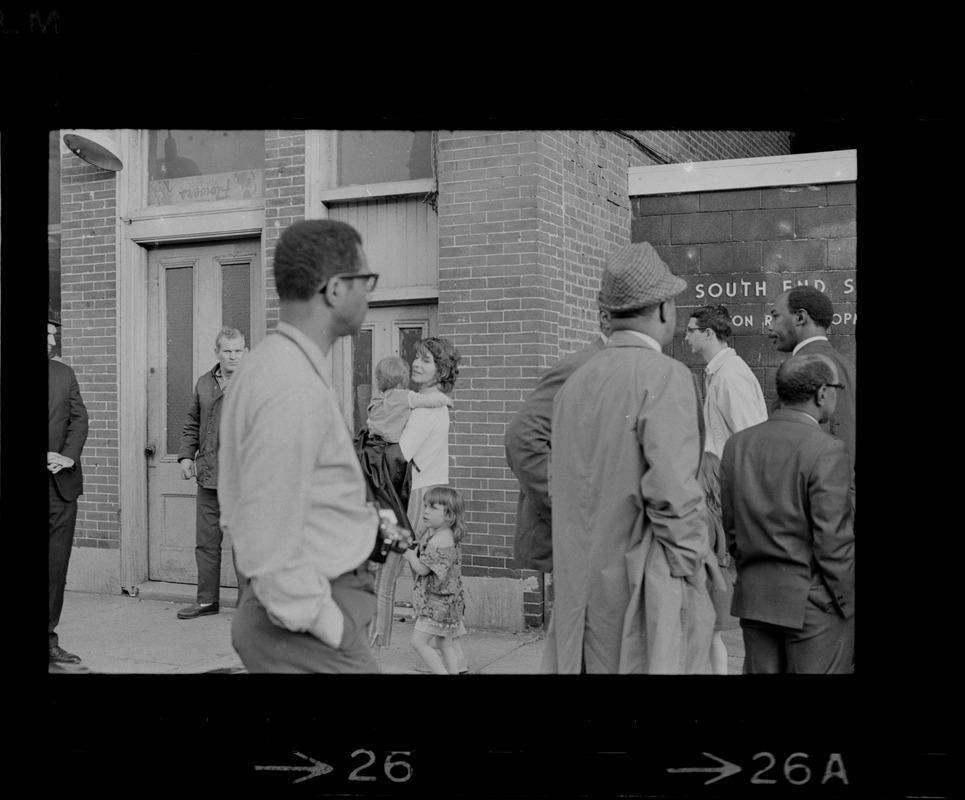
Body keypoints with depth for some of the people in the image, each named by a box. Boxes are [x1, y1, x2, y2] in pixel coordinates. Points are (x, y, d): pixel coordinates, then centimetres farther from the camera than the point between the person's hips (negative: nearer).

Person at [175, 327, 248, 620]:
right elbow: (192, 425, 20)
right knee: (206, 541, 12)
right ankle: (207, 600, 24)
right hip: (208, 475, 5)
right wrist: (186, 456, 7)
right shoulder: (204, 383, 12)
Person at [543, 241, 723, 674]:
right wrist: (693, 559, -10)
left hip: (582, 586, 7)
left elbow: (560, 487, 10)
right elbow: (671, 488, -22)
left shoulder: (575, 382, 8)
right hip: (645, 586, -7)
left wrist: (589, 546, 16)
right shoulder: (666, 376, -13)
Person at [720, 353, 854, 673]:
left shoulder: (737, 444, 3)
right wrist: (849, 604, -6)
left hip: (753, 599, 6)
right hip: (814, 603, -6)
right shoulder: (827, 450, -16)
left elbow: (731, 530, 8)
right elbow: (833, 542, -16)